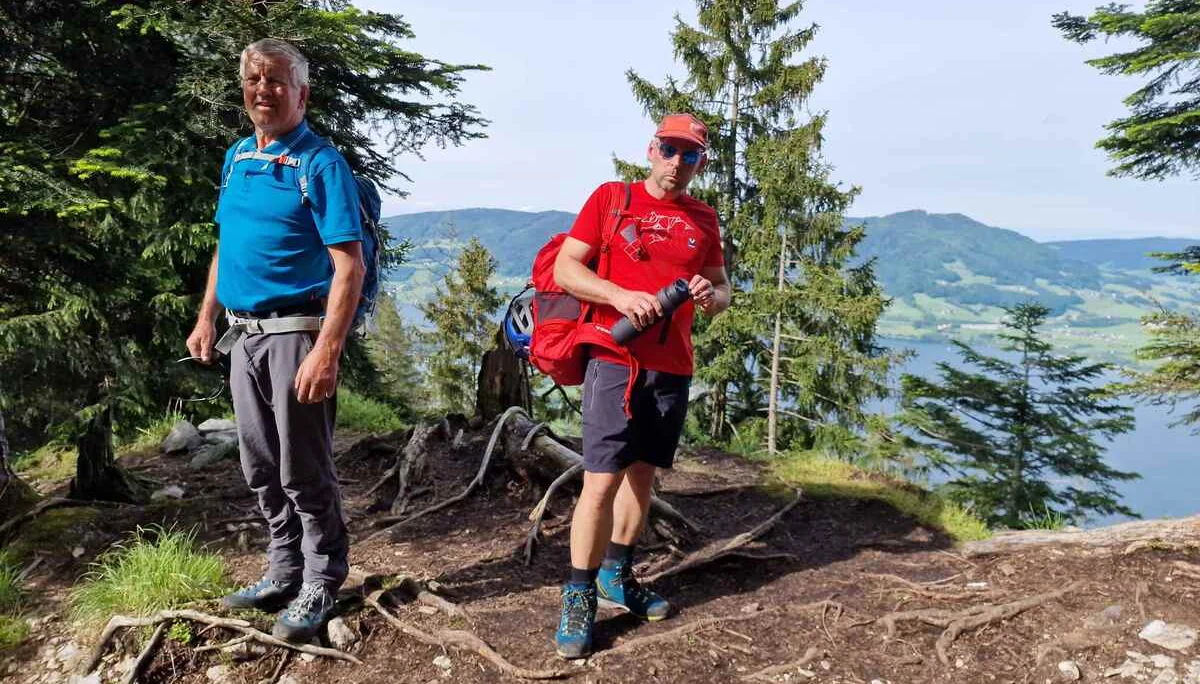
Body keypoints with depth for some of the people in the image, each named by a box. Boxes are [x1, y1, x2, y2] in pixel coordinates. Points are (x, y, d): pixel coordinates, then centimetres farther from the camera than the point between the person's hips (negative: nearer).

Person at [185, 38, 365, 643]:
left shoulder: (320, 163, -11)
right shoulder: (236, 158, 13)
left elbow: (349, 266, -18)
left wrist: (327, 351, -26)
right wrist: (207, 319, 17)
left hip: (295, 332, -7)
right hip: (243, 335, 8)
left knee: (304, 470, 0)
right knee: (261, 468, 15)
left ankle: (319, 587, 15)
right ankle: (285, 573, 29)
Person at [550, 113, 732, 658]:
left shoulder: (704, 219, 12)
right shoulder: (611, 198, 1)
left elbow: (721, 287, 18)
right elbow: (565, 268, -3)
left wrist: (711, 296, -6)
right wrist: (620, 295, -19)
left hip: (673, 368, 5)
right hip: (615, 361, -5)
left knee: (642, 473, 13)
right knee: (602, 480, -9)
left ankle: (617, 575, 28)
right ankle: (579, 598, 3)